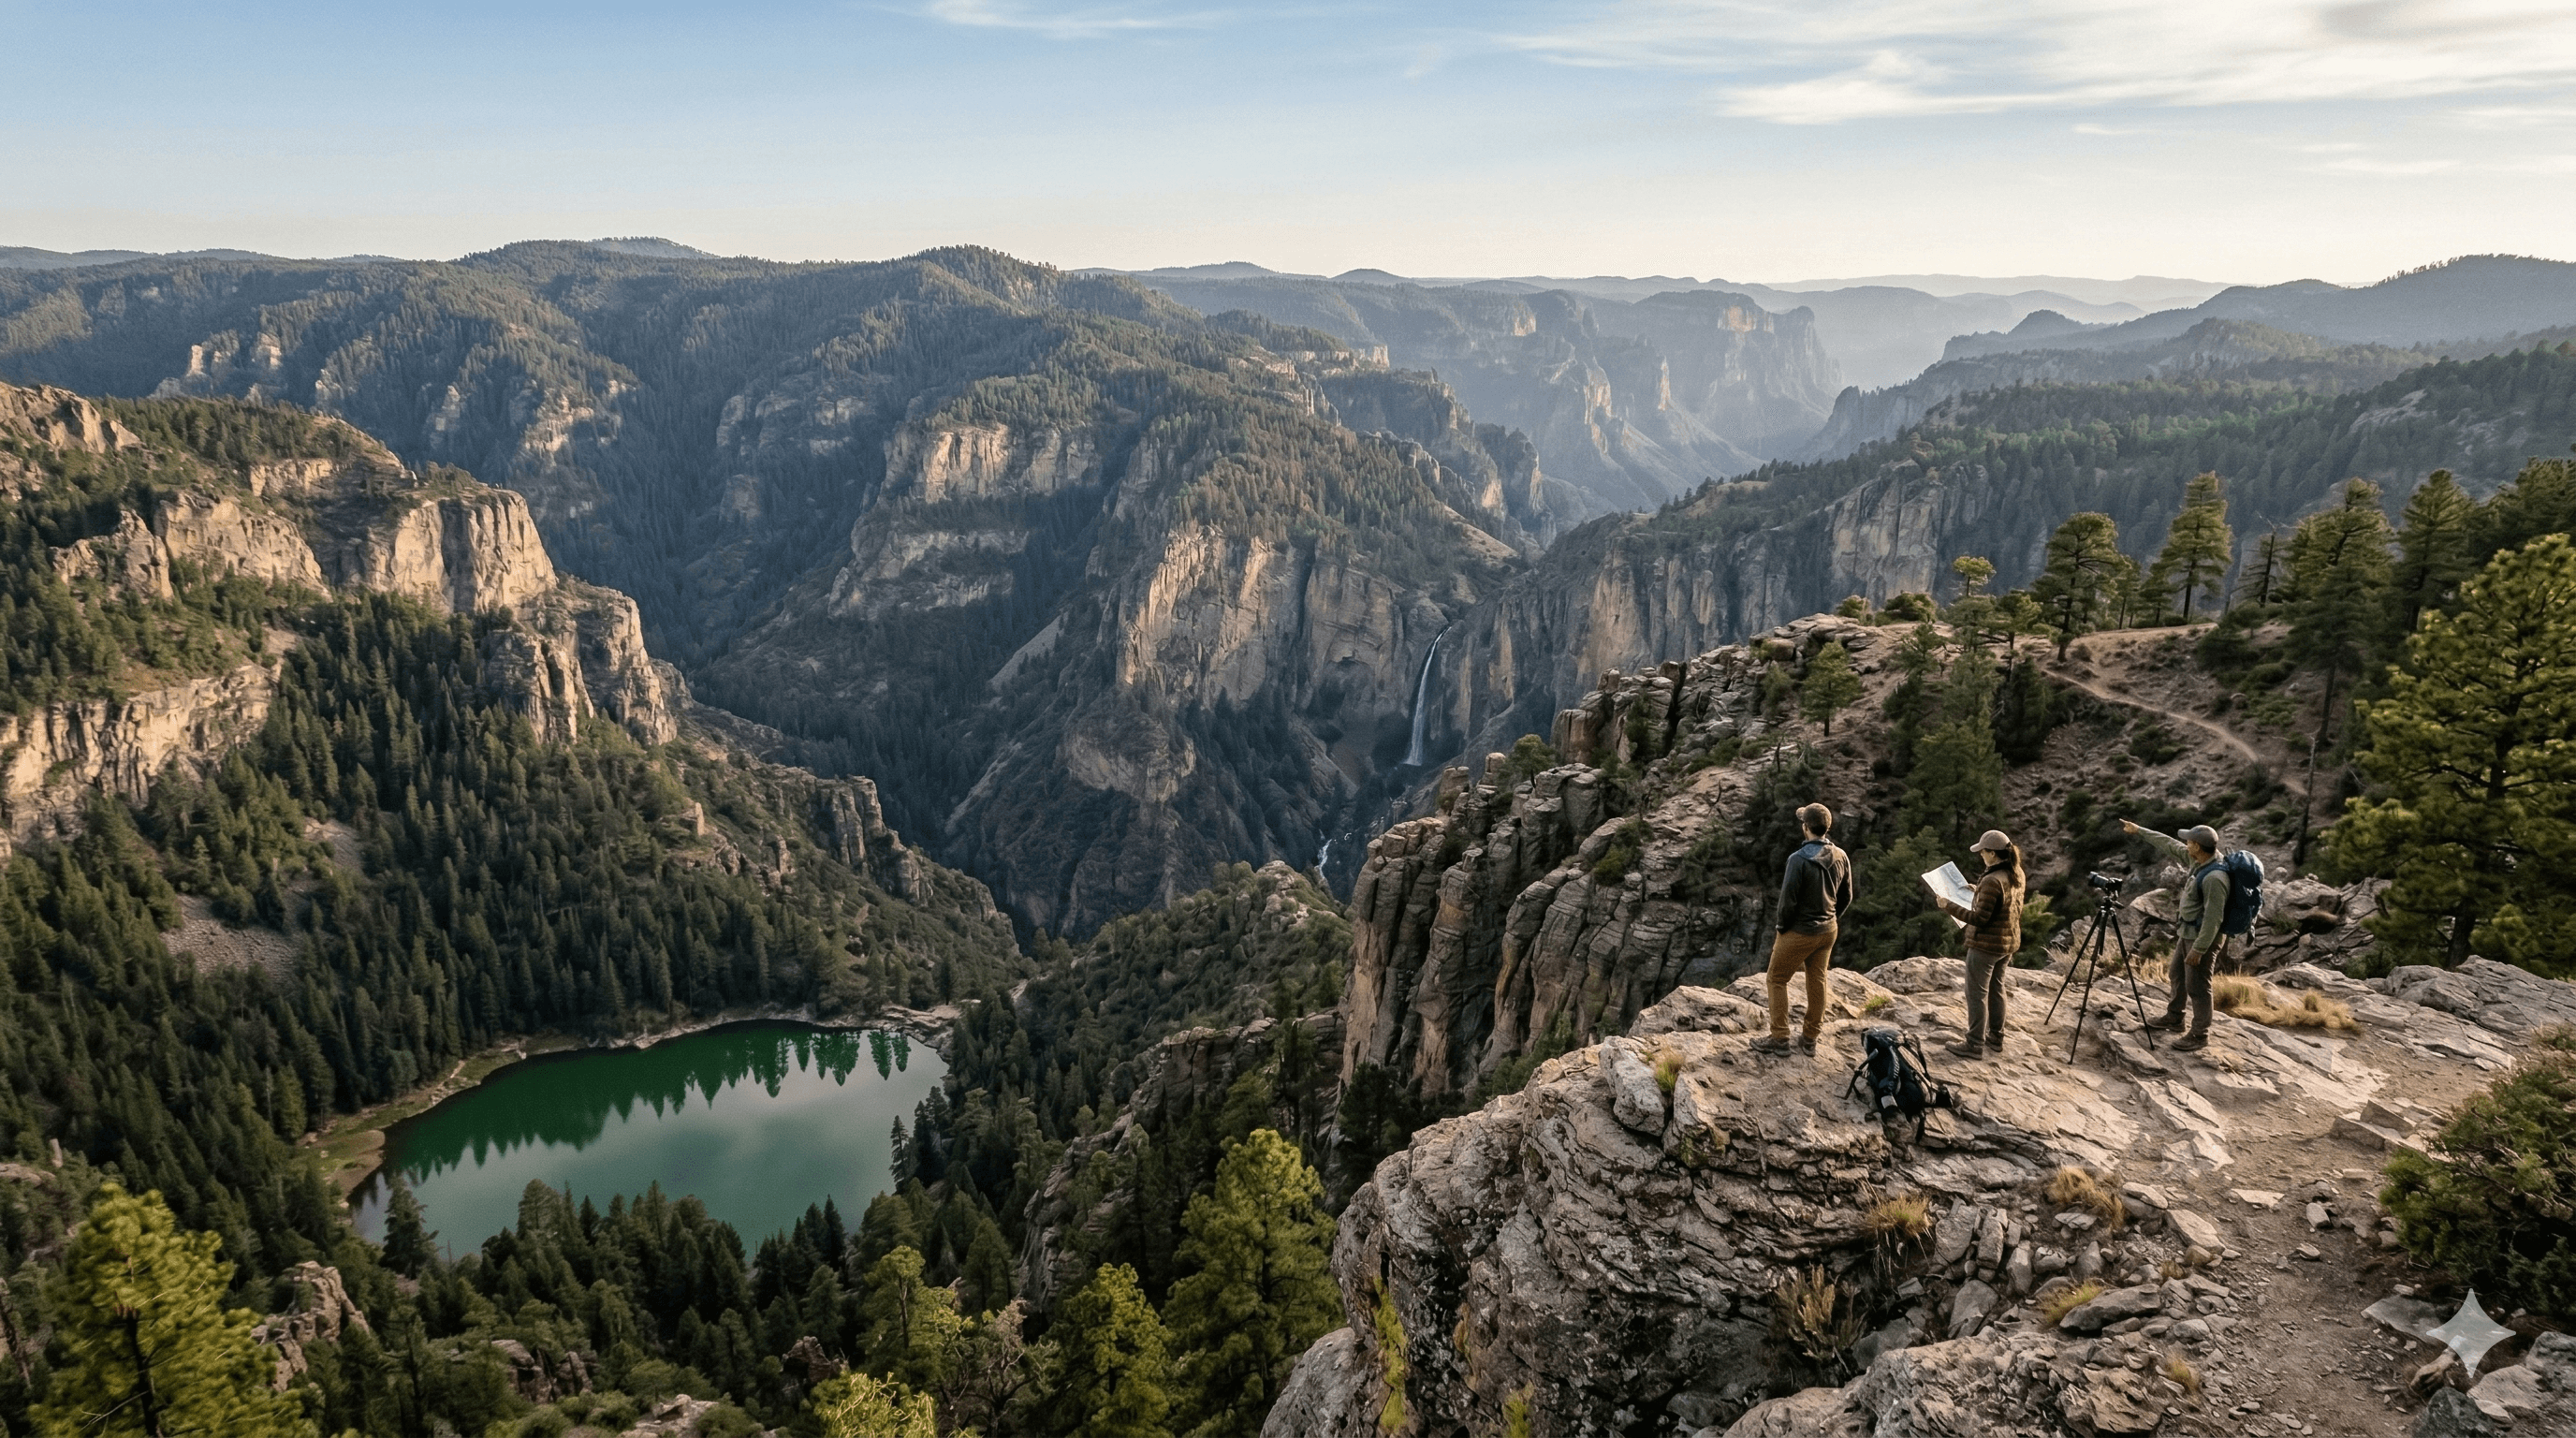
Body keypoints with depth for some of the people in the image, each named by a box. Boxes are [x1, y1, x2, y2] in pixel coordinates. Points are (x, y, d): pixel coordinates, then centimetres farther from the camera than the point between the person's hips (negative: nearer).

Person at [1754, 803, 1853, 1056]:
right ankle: (1810, 1038, 27)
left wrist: (1782, 928, -6)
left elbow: (1788, 900, -21)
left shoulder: (1799, 859, -25)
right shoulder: (1841, 857, -4)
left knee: (1778, 979, 9)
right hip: (1828, 931, 6)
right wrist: (1829, 919, 17)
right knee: (1817, 982, 17)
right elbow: (1846, 898, 6)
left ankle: (1780, 1038, 12)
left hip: (1799, 932, -6)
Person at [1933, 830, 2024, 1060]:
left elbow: (1980, 918, -23)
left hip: (1986, 945, -9)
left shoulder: (1992, 881, -26)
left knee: (1977, 993, 2)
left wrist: (1949, 906, -19)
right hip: (2009, 943, 9)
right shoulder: (2017, 875, 1)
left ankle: (1975, 1045, 7)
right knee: (1996, 989, 21)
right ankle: (1996, 1037, 31)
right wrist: (1979, 891, 20)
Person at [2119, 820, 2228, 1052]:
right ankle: (2173, 1017, 41)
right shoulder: (2199, 860, -2)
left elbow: (2213, 918, -28)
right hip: (2187, 932, 10)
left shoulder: (2214, 878, -30)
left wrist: (2198, 949, -25)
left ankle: (2200, 1035, 11)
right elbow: (2170, 845, 12)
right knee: (2178, 975, 24)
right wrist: (2139, 831, 18)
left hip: (2203, 937, -10)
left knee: (2196, 986, -1)